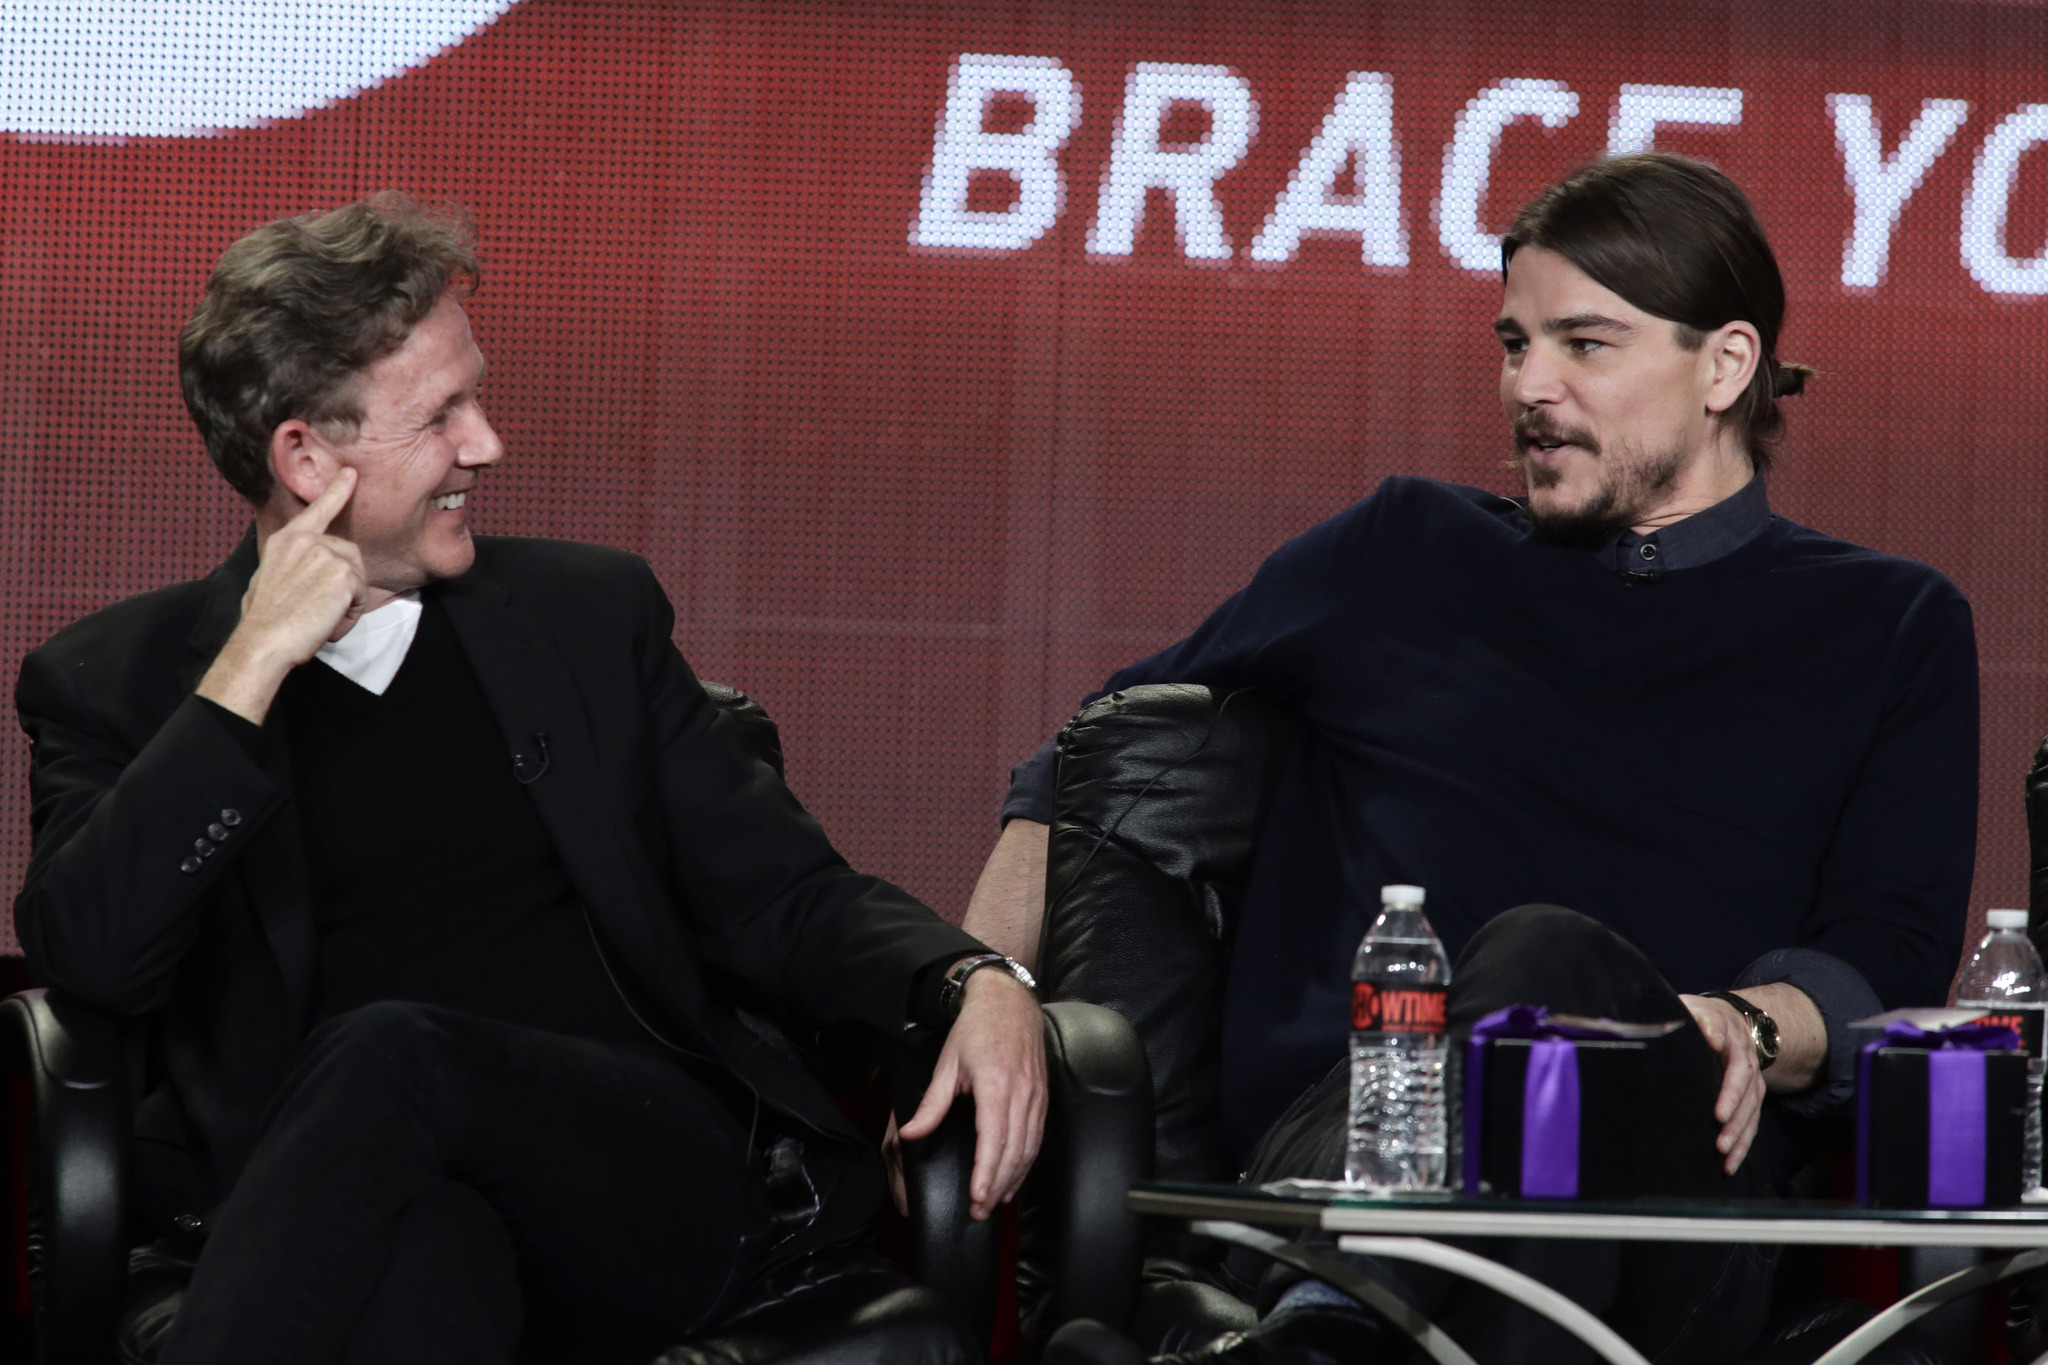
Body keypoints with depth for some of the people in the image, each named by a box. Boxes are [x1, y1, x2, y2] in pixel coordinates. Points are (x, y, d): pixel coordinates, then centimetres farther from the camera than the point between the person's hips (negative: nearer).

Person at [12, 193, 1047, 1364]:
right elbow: (94, 959, -2)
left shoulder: (590, 612, 22)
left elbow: (787, 900, 20)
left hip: (648, 1191, 2)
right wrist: (252, 668, -4)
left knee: (395, 1052, -34)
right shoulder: (117, 681, 15)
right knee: (429, 1248, -41)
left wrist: (976, 984, -1)